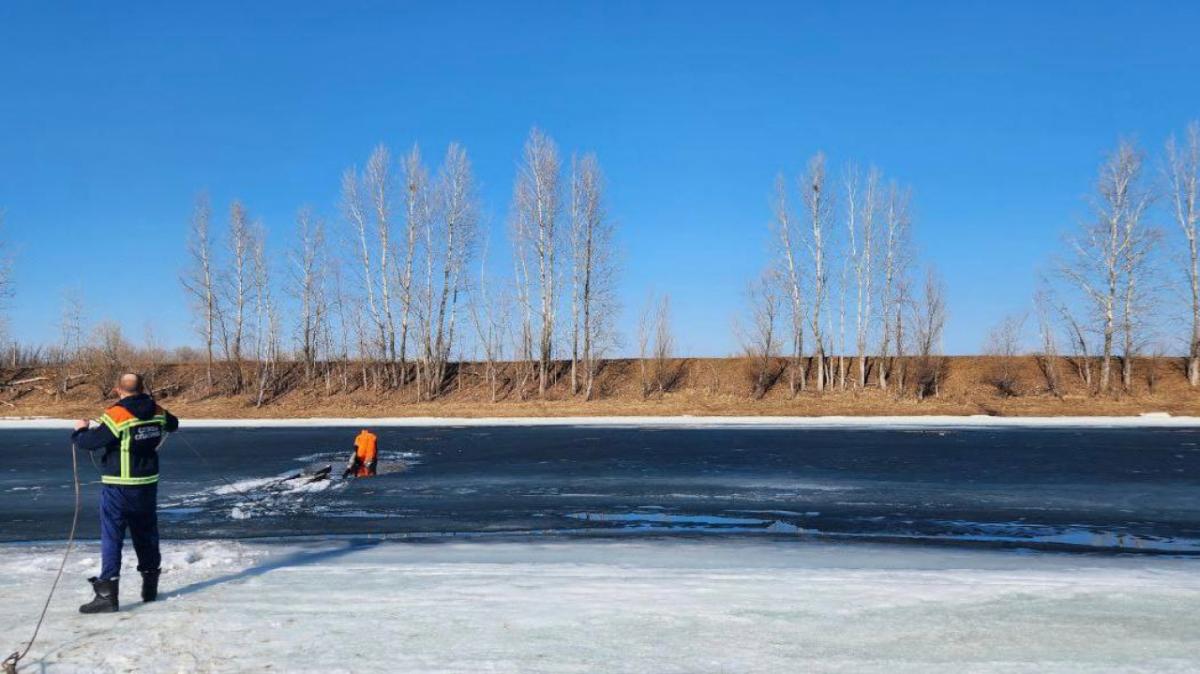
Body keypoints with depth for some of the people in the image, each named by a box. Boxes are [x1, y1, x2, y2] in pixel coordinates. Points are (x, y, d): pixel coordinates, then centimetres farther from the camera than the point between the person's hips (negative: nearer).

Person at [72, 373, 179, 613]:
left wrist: (80, 430, 2)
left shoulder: (116, 415, -18)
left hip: (118, 488, -6)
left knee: (111, 538, -2)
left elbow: (90, 442, -18)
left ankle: (107, 593, -6)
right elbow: (173, 424, 22)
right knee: (146, 535, 16)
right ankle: (150, 587, 25)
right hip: (148, 485, 6)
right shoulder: (157, 412, 2)